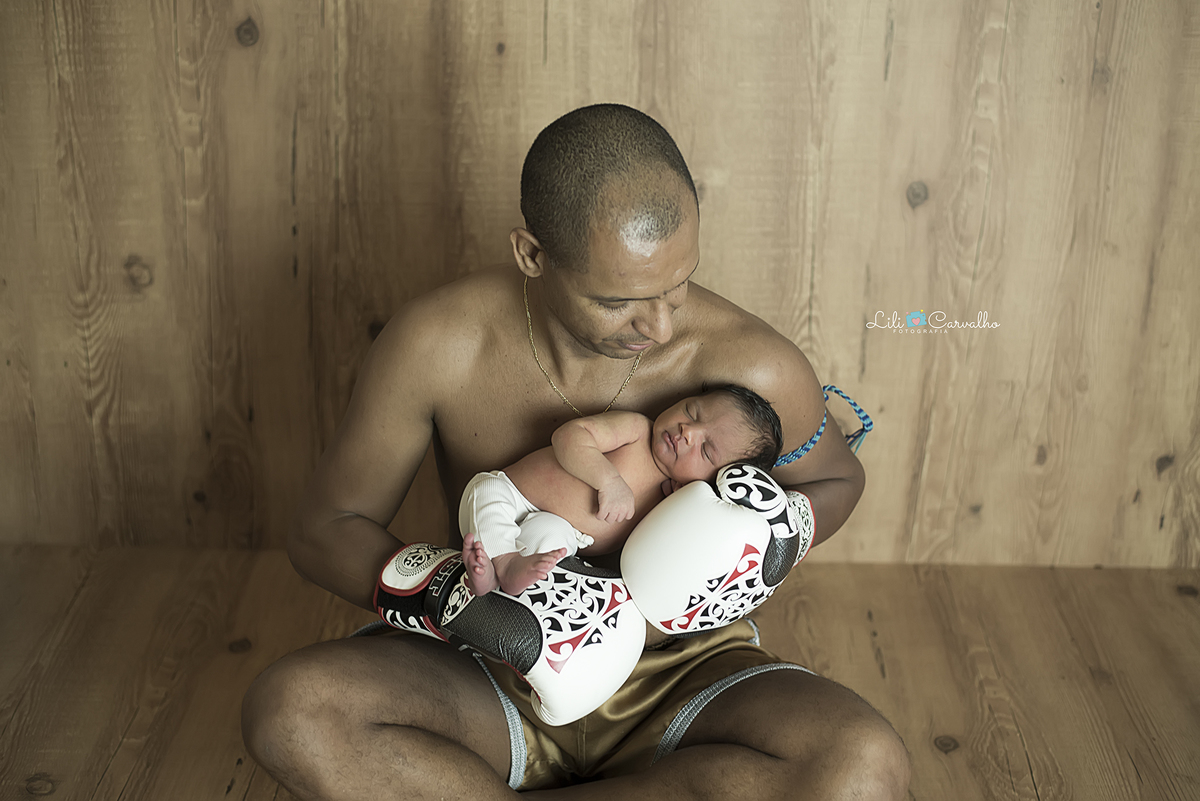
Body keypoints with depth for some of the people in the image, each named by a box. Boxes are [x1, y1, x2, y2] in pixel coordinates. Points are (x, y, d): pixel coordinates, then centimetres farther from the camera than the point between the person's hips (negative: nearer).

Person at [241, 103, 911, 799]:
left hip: (681, 674, 1)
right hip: (502, 683, 0)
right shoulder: (436, 344, -16)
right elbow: (324, 531, -6)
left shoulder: (753, 367, -18)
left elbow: (836, 481, 5)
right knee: (289, 710, -29)